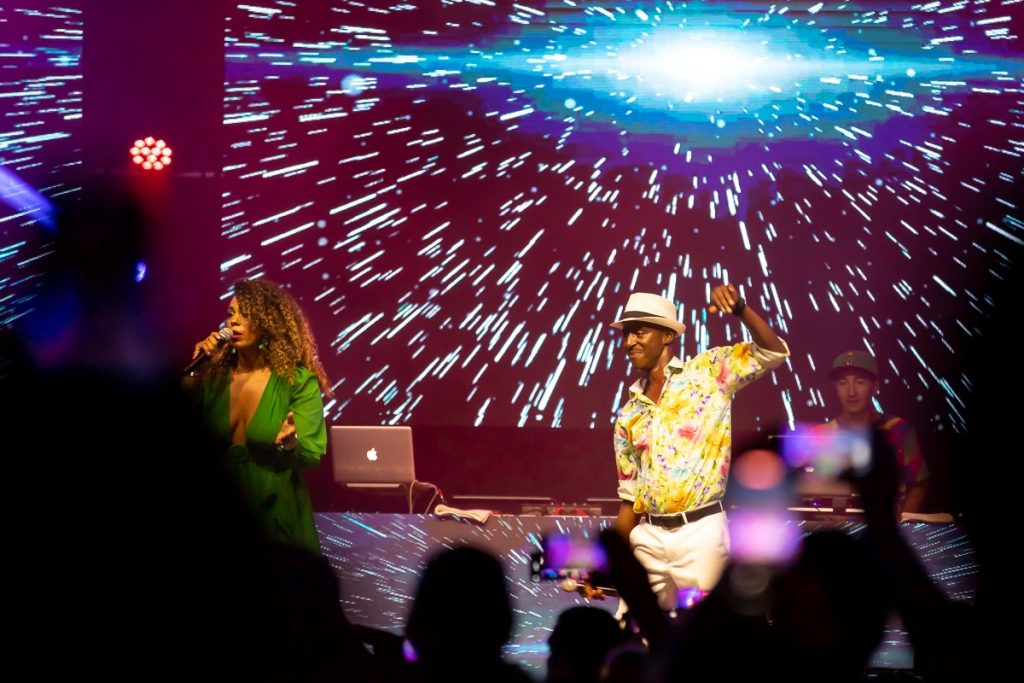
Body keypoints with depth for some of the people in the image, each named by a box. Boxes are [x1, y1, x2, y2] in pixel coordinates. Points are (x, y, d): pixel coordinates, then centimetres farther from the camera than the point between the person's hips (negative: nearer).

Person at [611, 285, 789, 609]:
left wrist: (739, 309, -24)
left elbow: (773, 352, -9)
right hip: (647, 537, 5)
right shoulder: (628, 415, 13)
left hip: (700, 531, -5)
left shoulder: (708, 372, 1)